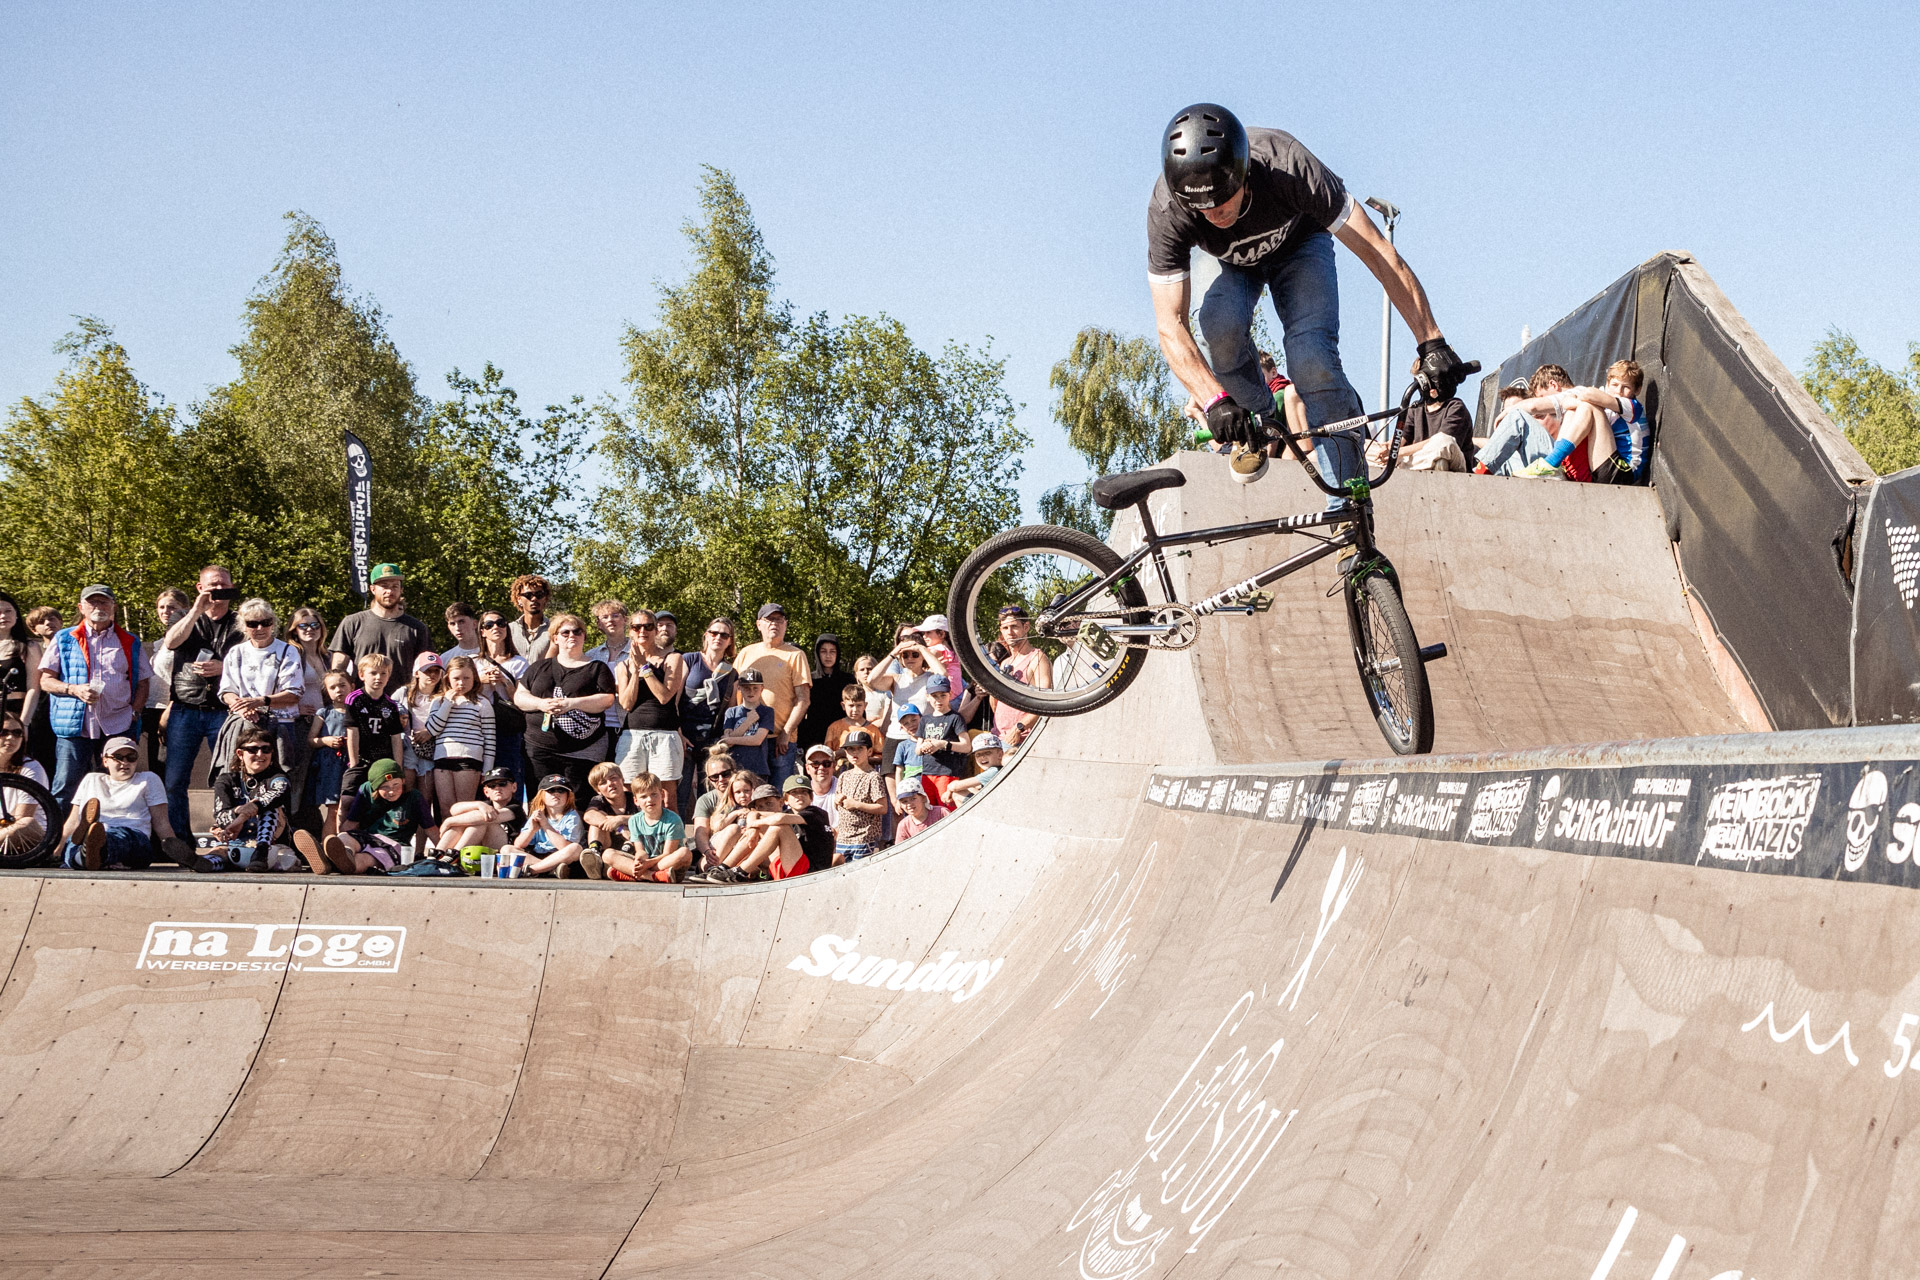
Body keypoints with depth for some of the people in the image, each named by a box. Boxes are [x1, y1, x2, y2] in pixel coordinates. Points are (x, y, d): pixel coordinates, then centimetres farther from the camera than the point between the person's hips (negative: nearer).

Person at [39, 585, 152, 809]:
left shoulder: (130, 643, 17)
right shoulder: (64, 639, 13)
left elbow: (142, 683, 16)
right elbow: (45, 681, 8)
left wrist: (134, 713, -2)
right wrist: (75, 690, -10)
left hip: (118, 727, 1)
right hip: (74, 724, -1)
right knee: (65, 788, -7)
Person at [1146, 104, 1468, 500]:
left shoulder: (1287, 167, -41)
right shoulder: (1167, 211, -37)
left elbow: (1378, 251, -36)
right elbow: (1170, 325, -36)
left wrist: (1432, 344, -39)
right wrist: (1214, 401, -52)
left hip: (1298, 246, -1)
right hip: (1230, 263, 1)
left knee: (1312, 358, -25)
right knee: (1222, 323, -33)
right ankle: (1257, 423, -4)